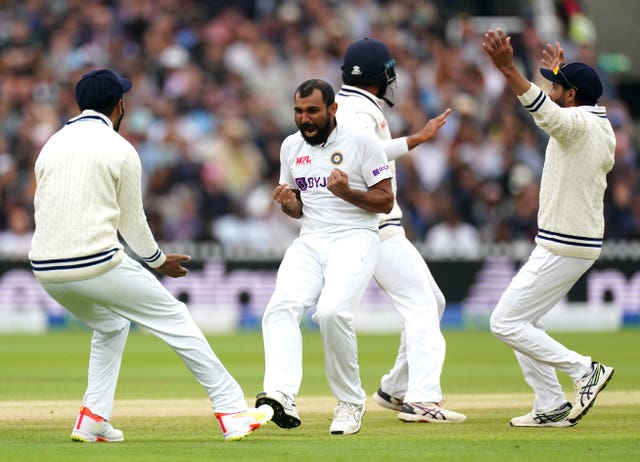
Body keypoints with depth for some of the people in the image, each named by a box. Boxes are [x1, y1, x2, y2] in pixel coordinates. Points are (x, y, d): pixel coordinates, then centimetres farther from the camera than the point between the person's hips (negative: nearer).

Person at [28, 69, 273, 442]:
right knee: (175, 319, 6)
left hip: (46, 271, 6)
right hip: (97, 264, -6)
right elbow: (131, 222, 4)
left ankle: (93, 419, 16)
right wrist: (160, 261, 22)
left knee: (110, 325, 30)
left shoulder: (52, 145, 13)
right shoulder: (120, 149, -1)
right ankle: (232, 410, 3)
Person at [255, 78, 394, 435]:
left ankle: (351, 403, -9)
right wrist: (288, 203, -2)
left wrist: (348, 193, -20)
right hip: (309, 242, 5)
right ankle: (282, 398, -39)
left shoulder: (362, 141, -3)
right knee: (282, 307, -23)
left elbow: (386, 202, -3)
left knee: (332, 311, -28)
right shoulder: (291, 147, 14)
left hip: (355, 238, -5)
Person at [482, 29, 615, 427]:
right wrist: (563, 73, 43)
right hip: (584, 243, 10)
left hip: (562, 248, -10)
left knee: (505, 323, -6)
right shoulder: (603, 127, 10)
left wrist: (507, 68, -51)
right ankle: (552, 408, 15)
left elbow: (543, 109, -40)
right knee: (521, 322, 17)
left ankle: (584, 370, -7)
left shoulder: (577, 124, -19)